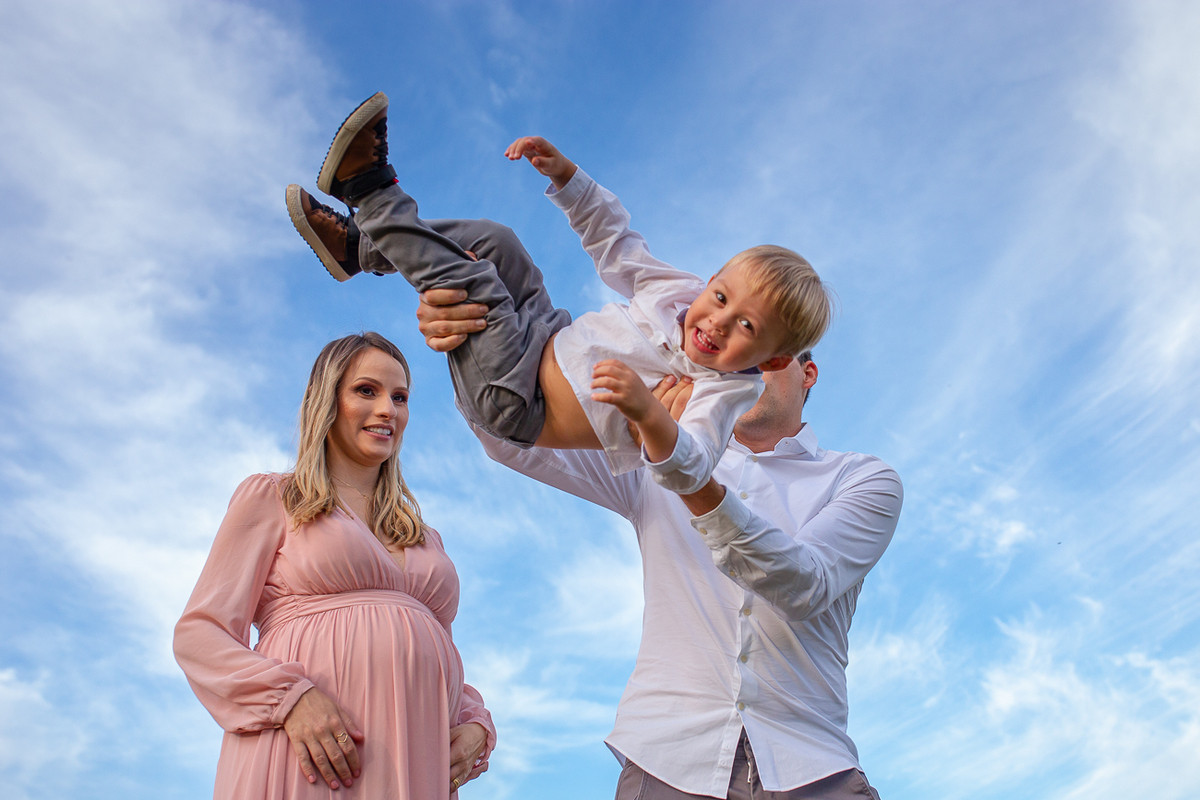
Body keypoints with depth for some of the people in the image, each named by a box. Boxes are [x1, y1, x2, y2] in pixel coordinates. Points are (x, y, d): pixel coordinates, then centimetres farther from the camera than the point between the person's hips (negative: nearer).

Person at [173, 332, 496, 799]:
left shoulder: (425, 540, 24)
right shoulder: (271, 498, 11)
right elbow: (200, 635, 1)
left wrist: (475, 725, 1)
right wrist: (292, 697, -16)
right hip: (313, 756, -4)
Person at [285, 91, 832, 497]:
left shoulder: (727, 390, -23)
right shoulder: (680, 290, -4)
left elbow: (687, 470, -37)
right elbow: (612, 238, 9)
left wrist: (647, 413, -58)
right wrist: (564, 174, -3)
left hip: (518, 406, -7)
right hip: (549, 340, 7)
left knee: (474, 287, -21)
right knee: (492, 242, 9)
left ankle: (370, 190, -1)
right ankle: (362, 244, 25)